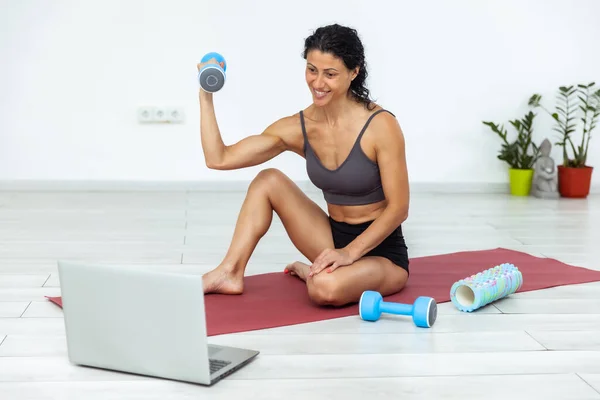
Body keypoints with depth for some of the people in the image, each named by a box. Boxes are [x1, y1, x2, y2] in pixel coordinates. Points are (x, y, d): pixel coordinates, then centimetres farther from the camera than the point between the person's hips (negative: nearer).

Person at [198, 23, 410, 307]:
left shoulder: (380, 125, -20)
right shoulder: (297, 128, -4)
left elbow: (398, 208, -17)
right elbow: (218, 159, -7)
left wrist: (349, 253, -26)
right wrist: (207, 96, -11)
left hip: (381, 252, -5)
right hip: (334, 239, 6)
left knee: (326, 288, -37)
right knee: (269, 180, -8)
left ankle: (312, 272, -2)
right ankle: (229, 273, -7)